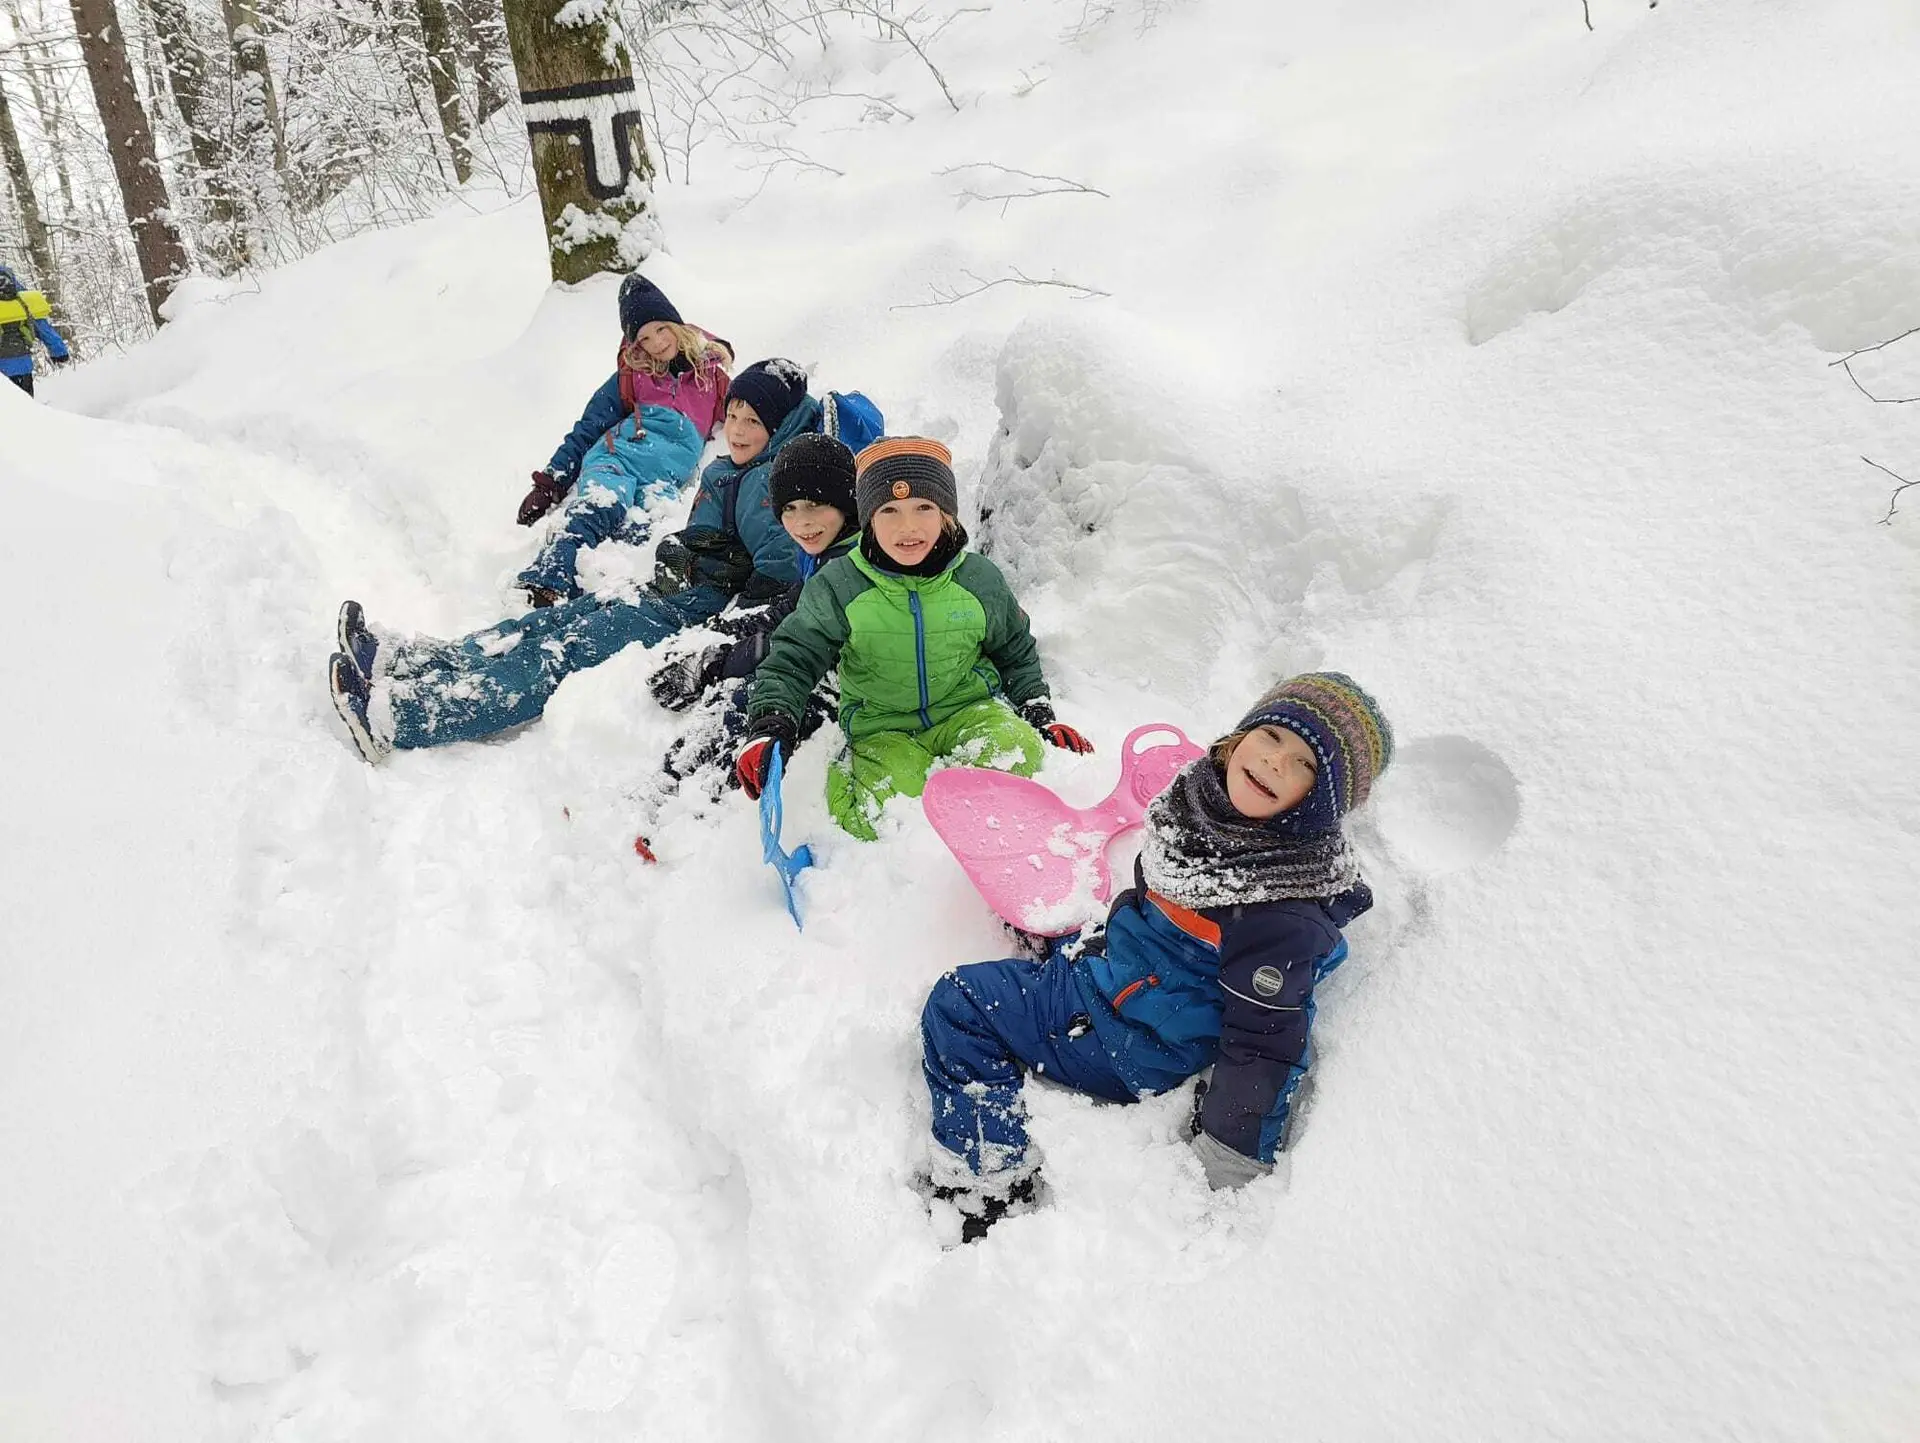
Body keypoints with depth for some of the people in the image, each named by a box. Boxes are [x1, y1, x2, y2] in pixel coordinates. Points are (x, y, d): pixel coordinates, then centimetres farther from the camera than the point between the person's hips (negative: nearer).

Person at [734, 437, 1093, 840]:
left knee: (1016, 749, -30)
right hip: (883, 729, -1)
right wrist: (769, 726, -19)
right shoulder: (838, 587, -8)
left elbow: (1015, 652, 15)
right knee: (884, 815, -28)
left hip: (968, 712, 2)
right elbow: (794, 659, -4)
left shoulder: (980, 580, -1)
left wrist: (1041, 716, 6)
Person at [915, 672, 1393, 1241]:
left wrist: (1229, 1169, -20)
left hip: (1140, 1042, -10)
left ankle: (987, 1195, -7)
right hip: (1115, 970, 10)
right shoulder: (1204, 793, -7)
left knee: (958, 1007, -12)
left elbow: (1263, 1044, -26)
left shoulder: (1283, 913, -32)